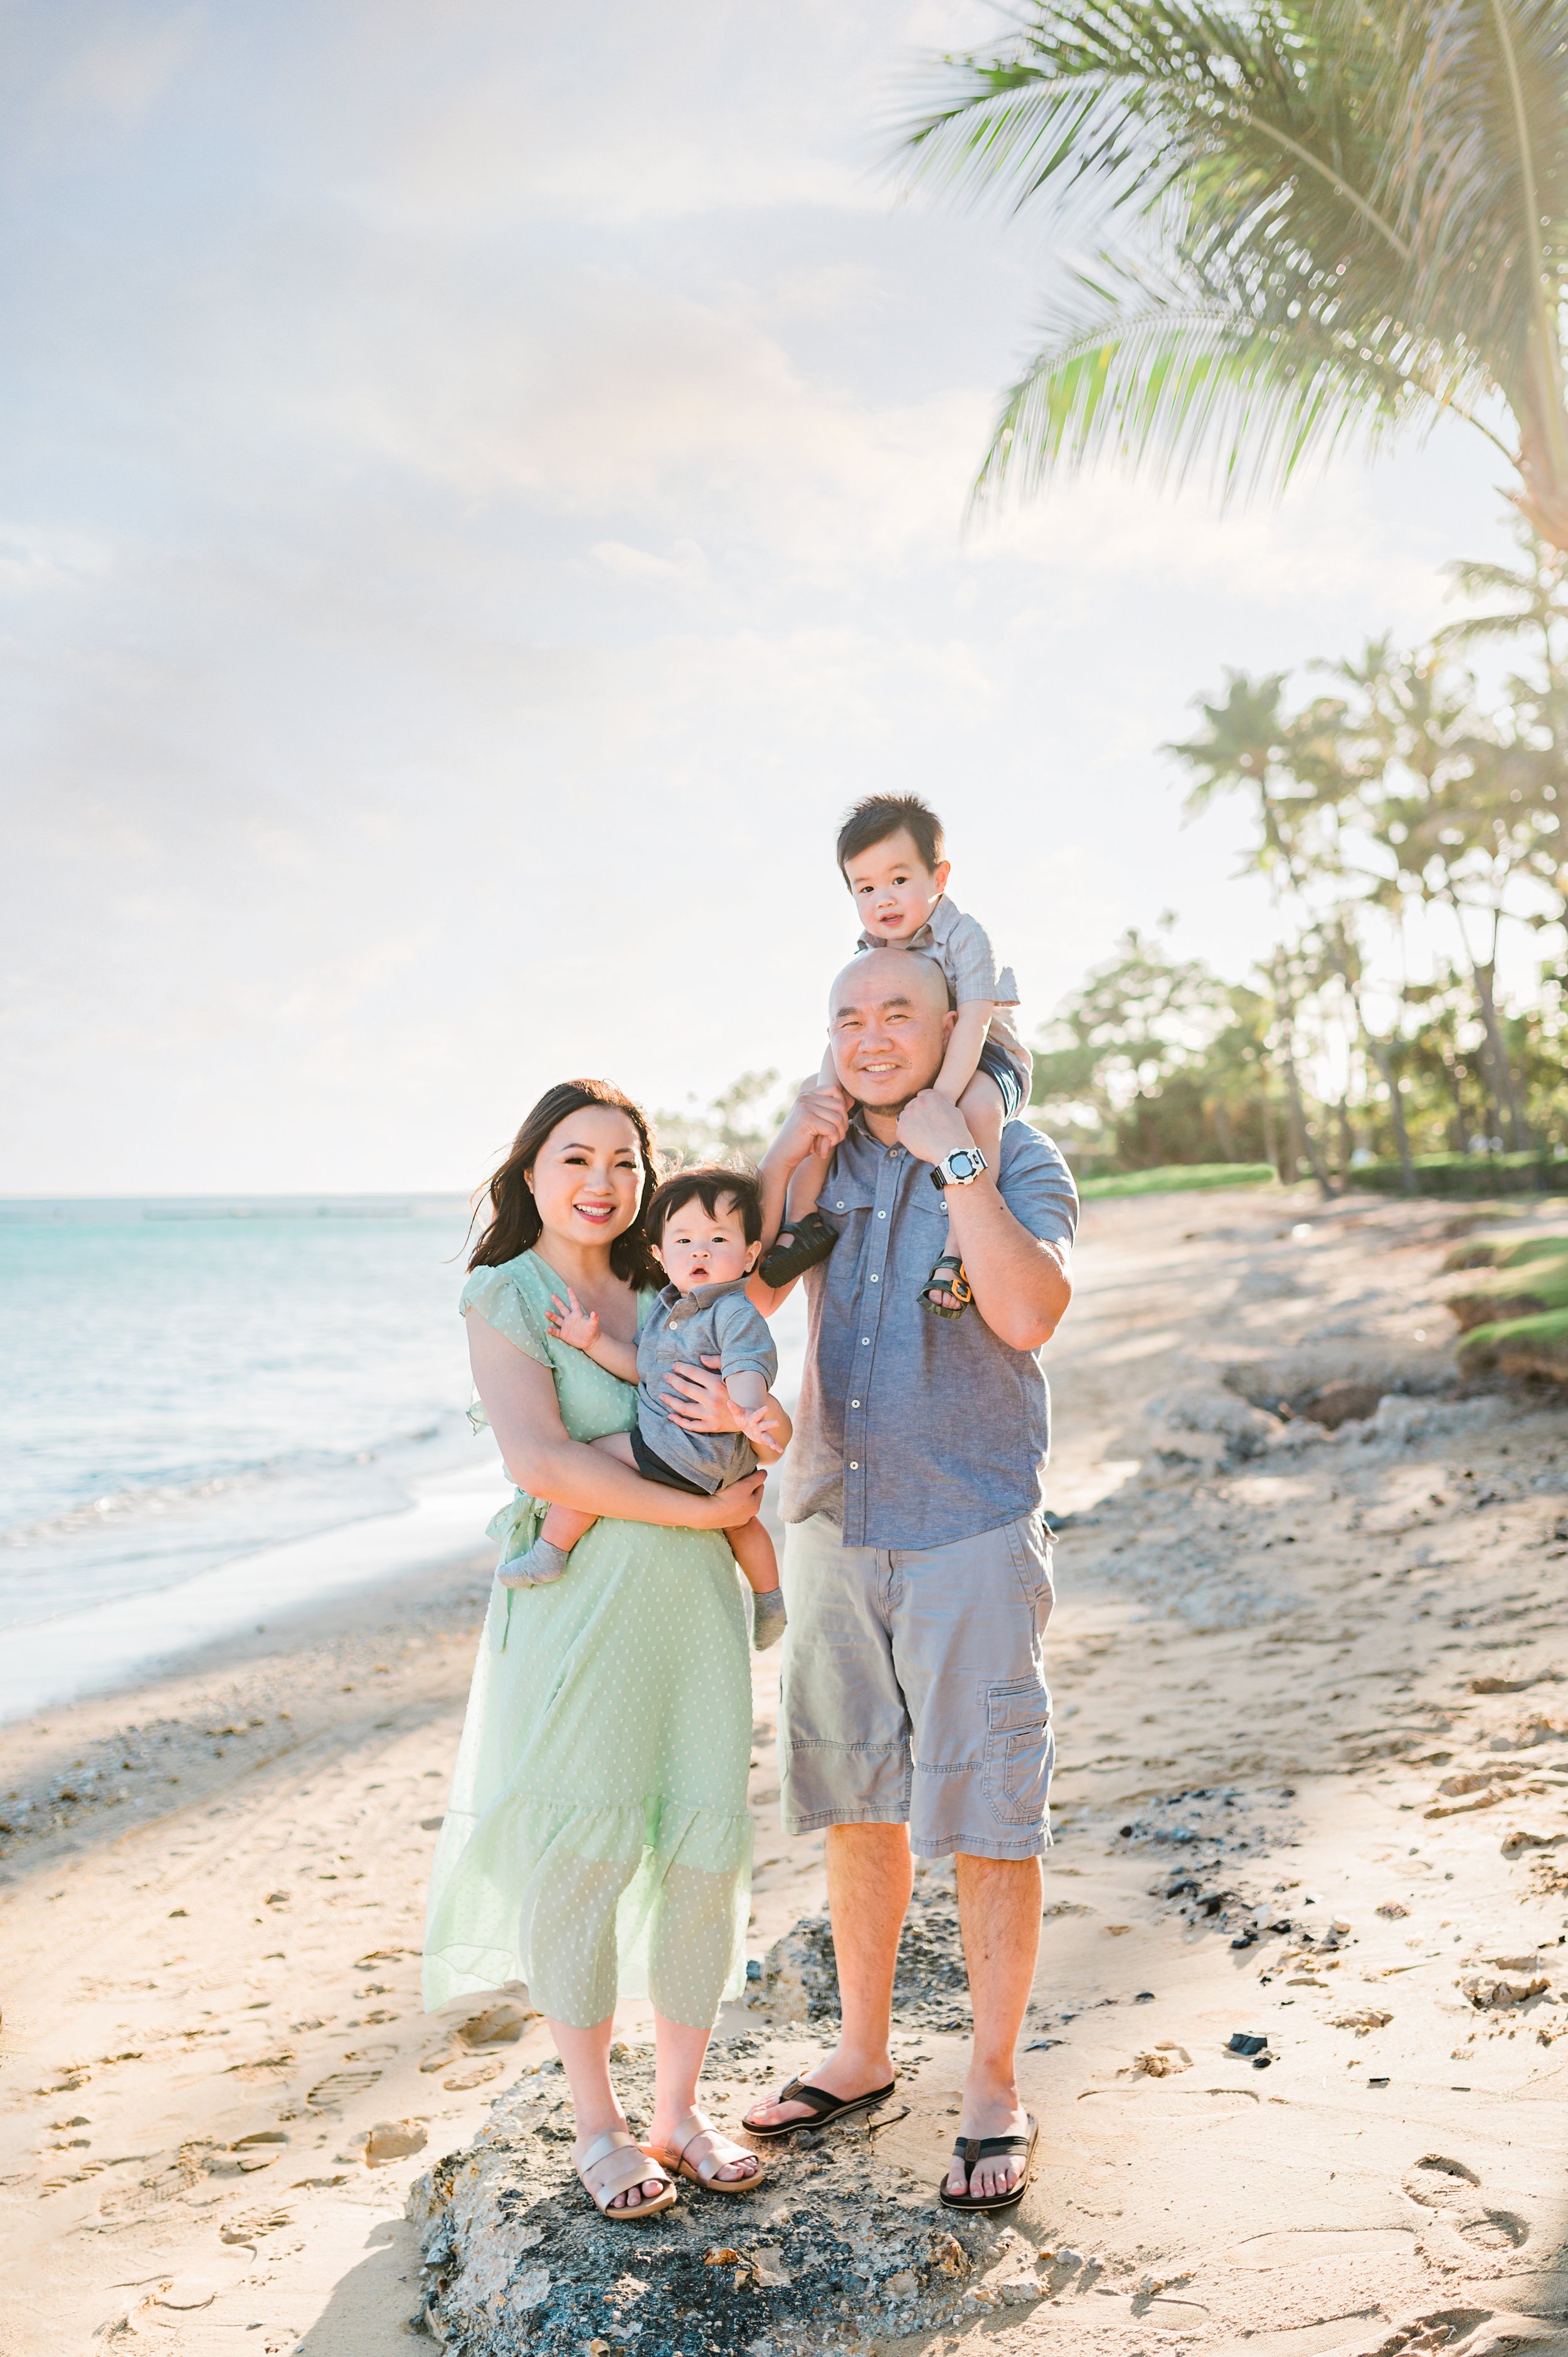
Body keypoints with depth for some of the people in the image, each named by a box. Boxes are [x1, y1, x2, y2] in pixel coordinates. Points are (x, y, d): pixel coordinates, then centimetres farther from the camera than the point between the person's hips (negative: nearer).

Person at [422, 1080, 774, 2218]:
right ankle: (597, 2124, 20)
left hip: (696, 1600, 5)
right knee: (580, 1858, 0)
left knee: (706, 1849, 5)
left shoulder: (669, 1293, 13)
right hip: (574, 1601, -4)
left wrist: (745, 1418, -15)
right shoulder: (505, 1294, -3)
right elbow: (542, 1461, -15)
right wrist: (701, 1509, -14)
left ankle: (680, 2107, 23)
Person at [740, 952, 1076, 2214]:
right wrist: (787, 1158, -8)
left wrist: (954, 1158, -21)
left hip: (972, 1530, -5)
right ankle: (863, 2053, 32)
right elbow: (737, 1298, 0)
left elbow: (1029, 1315, -23)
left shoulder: (1018, 1158, -6)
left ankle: (994, 2090, 18)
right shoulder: (822, 1159, 9)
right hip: (836, 1527, 5)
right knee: (853, 1801, 15)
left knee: (985, 1820, 1)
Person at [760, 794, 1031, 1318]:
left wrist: (941, 1096, -39)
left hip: (982, 1061, -7)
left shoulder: (964, 937, -18)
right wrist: (827, 1095, -18)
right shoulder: (868, 955, 0)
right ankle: (806, 1220, 0)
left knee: (978, 1109, -41)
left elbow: (973, 1022, -28)